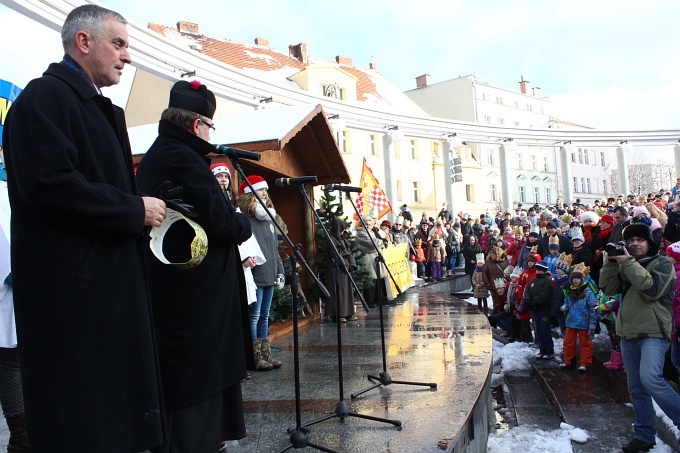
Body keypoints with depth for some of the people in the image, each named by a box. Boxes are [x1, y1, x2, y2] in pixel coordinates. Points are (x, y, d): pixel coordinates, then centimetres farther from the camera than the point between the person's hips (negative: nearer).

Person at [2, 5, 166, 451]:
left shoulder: (101, 108, 20)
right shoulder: (45, 97, -10)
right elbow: (49, 184, -23)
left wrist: (145, 208, 5)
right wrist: (135, 210, -16)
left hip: (111, 280, 10)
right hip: (70, 285, -10)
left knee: (117, 408, 17)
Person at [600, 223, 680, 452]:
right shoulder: (625, 266, 16)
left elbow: (652, 289, -19)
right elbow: (608, 288, 5)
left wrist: (629, 263, -19)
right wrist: (610, 263, -6)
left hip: (653, 332, -6)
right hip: (628, 334, 6)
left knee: (650, 378, -25)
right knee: (636, 388, 11)